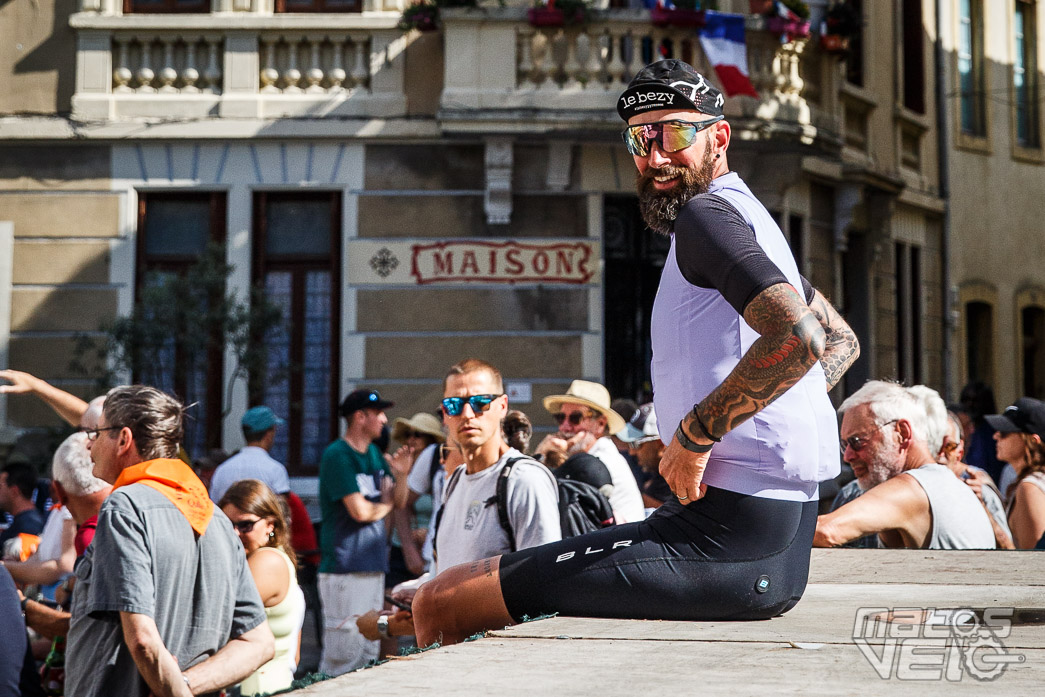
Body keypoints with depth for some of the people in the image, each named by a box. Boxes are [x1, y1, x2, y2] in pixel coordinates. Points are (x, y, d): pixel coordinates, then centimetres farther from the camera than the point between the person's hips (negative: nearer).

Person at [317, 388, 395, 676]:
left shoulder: (375, 454, 17)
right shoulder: (337, 455, -10)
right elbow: (360, 510, -17)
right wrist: (385, 506, 4)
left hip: (373, 564, 9)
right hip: (344, 564, -9)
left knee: (369, 652, 10)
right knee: (343, 654, -11)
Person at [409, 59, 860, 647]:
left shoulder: (706, 213, -10)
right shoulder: (749, 214, 21)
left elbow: (796, 337, -27)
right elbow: (840, 340, 33)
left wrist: (694, 434, -18)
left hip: (724, 542, -11)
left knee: (442, 606, -9)